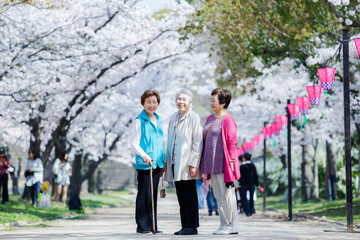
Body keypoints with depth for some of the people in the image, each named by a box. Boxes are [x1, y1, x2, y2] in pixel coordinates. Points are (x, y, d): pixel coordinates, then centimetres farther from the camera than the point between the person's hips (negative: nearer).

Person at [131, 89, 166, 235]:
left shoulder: (158, 120, 16)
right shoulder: (139, 121, -6)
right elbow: (134, 144, -10)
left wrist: (163, 161, 18)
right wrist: (144, 155, -25)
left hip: (156, 163, 7)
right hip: (144, 164, -7)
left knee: (153, 195, 10)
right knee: (144, 194, -5)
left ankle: (153, 226, 15)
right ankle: (142, 226, 0)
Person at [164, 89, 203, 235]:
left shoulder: (194, 118, -5)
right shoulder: (173, 117, 16)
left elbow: (197, 142, -9)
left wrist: (193, 164, -15)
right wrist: (167, 161, 15)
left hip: (187, 163, -7)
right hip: (175, 163, 7)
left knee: (189, 195, -5)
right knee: (181, 196, 8)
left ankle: (192, 226, -1)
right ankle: (185, 226, 12)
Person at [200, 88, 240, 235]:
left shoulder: (227, 120, -9)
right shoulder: (210, 119, 16)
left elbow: (232, 142, -12)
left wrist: (230, 162, -16)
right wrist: (205, 165, 18)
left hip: (223, 164, -8)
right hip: (212, 165, 8)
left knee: (226, 195, -3)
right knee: (218, 195, 11)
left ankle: (231, 226, 3)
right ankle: (224, 224, 17)